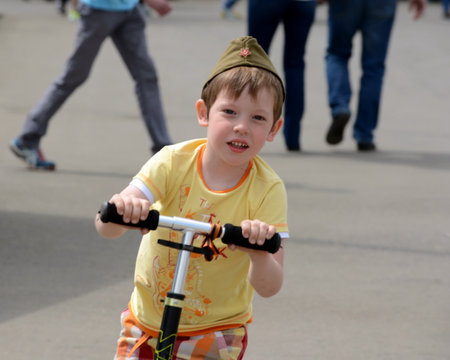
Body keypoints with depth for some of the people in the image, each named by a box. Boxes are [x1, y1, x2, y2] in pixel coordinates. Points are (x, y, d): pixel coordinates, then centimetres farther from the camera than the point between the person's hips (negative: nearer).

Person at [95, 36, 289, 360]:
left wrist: (260, 252, -43)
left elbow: (269, 287, -21)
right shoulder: (175, 163, -14)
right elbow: (106, 229, -23)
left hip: (215, 331, -2)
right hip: (146, 320, 2)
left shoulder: (267, 190, -16)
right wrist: (121, 210, -46)